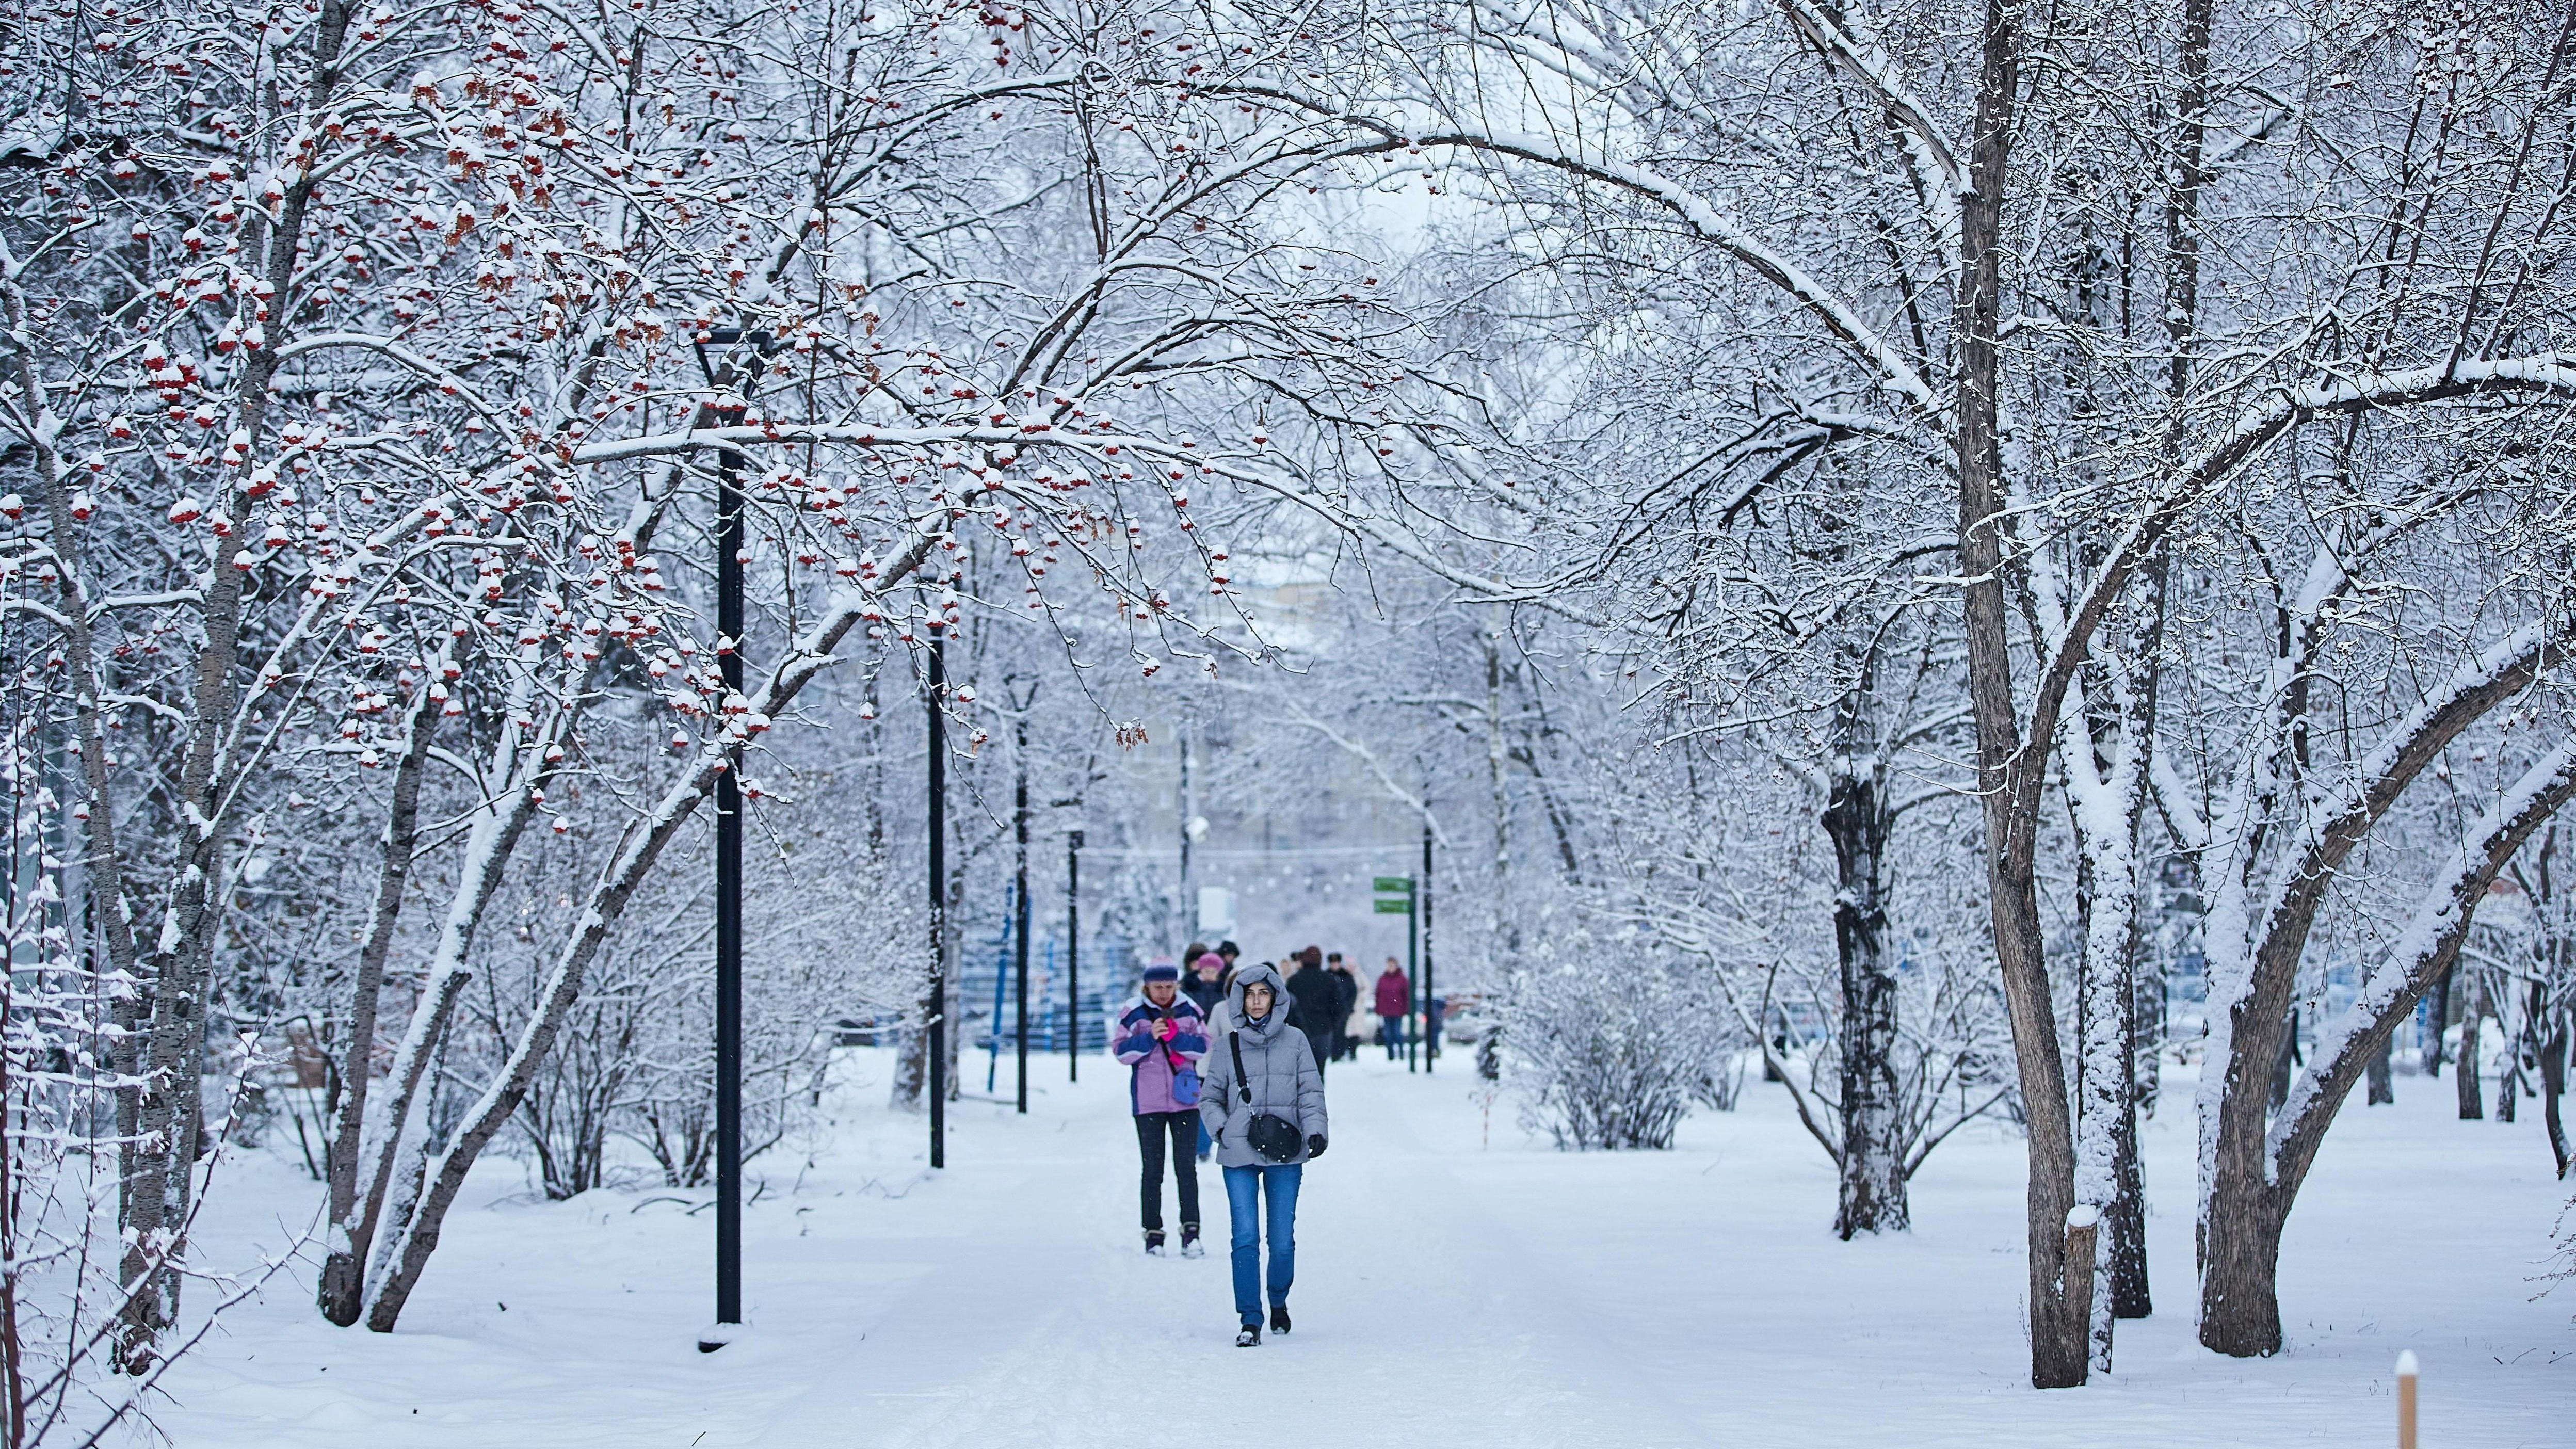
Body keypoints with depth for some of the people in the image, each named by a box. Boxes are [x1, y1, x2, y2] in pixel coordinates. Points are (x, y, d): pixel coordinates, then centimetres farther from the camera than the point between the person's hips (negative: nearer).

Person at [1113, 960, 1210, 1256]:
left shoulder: (1190, 1010, 4)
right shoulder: (1133, 1013, -1)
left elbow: (1202, 1047, 0)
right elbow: (1121, 1051, -4)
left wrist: (1175, 1036, -16)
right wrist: (1150, 1037, -18)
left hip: (1184, 1099, 1)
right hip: (1148, 1102, -1)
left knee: (1186, 1166, -1)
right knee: (1153, 1169, 3)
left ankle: (1191, 1230, 2)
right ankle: (1153, 1233, 8)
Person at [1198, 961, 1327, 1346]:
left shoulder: (1295, 1041, 6)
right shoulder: (1227, 1046, 7)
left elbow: (1311, 1091, 4)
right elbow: (1210, 1098, 12)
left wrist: (1316, 1131, -10)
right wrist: (1221, 1128, -4)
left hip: (1285, 1155, 0)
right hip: (1239, 1156, 0)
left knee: (1282, 1240, 3)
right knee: (1246, 1238, -8)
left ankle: (1279, 1301, 29)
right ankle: (1250, 1320, -4)